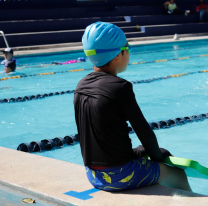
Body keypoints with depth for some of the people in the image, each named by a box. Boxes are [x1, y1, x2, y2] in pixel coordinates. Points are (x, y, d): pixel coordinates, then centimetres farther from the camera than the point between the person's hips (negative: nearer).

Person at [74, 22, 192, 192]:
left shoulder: (81, 87, 2)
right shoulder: (120, 87, -20)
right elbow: (144, 131, -12)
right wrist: (157, 155, 8)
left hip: (94, 176, 8)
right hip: (120, 176, -7)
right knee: (178, 174, 13)